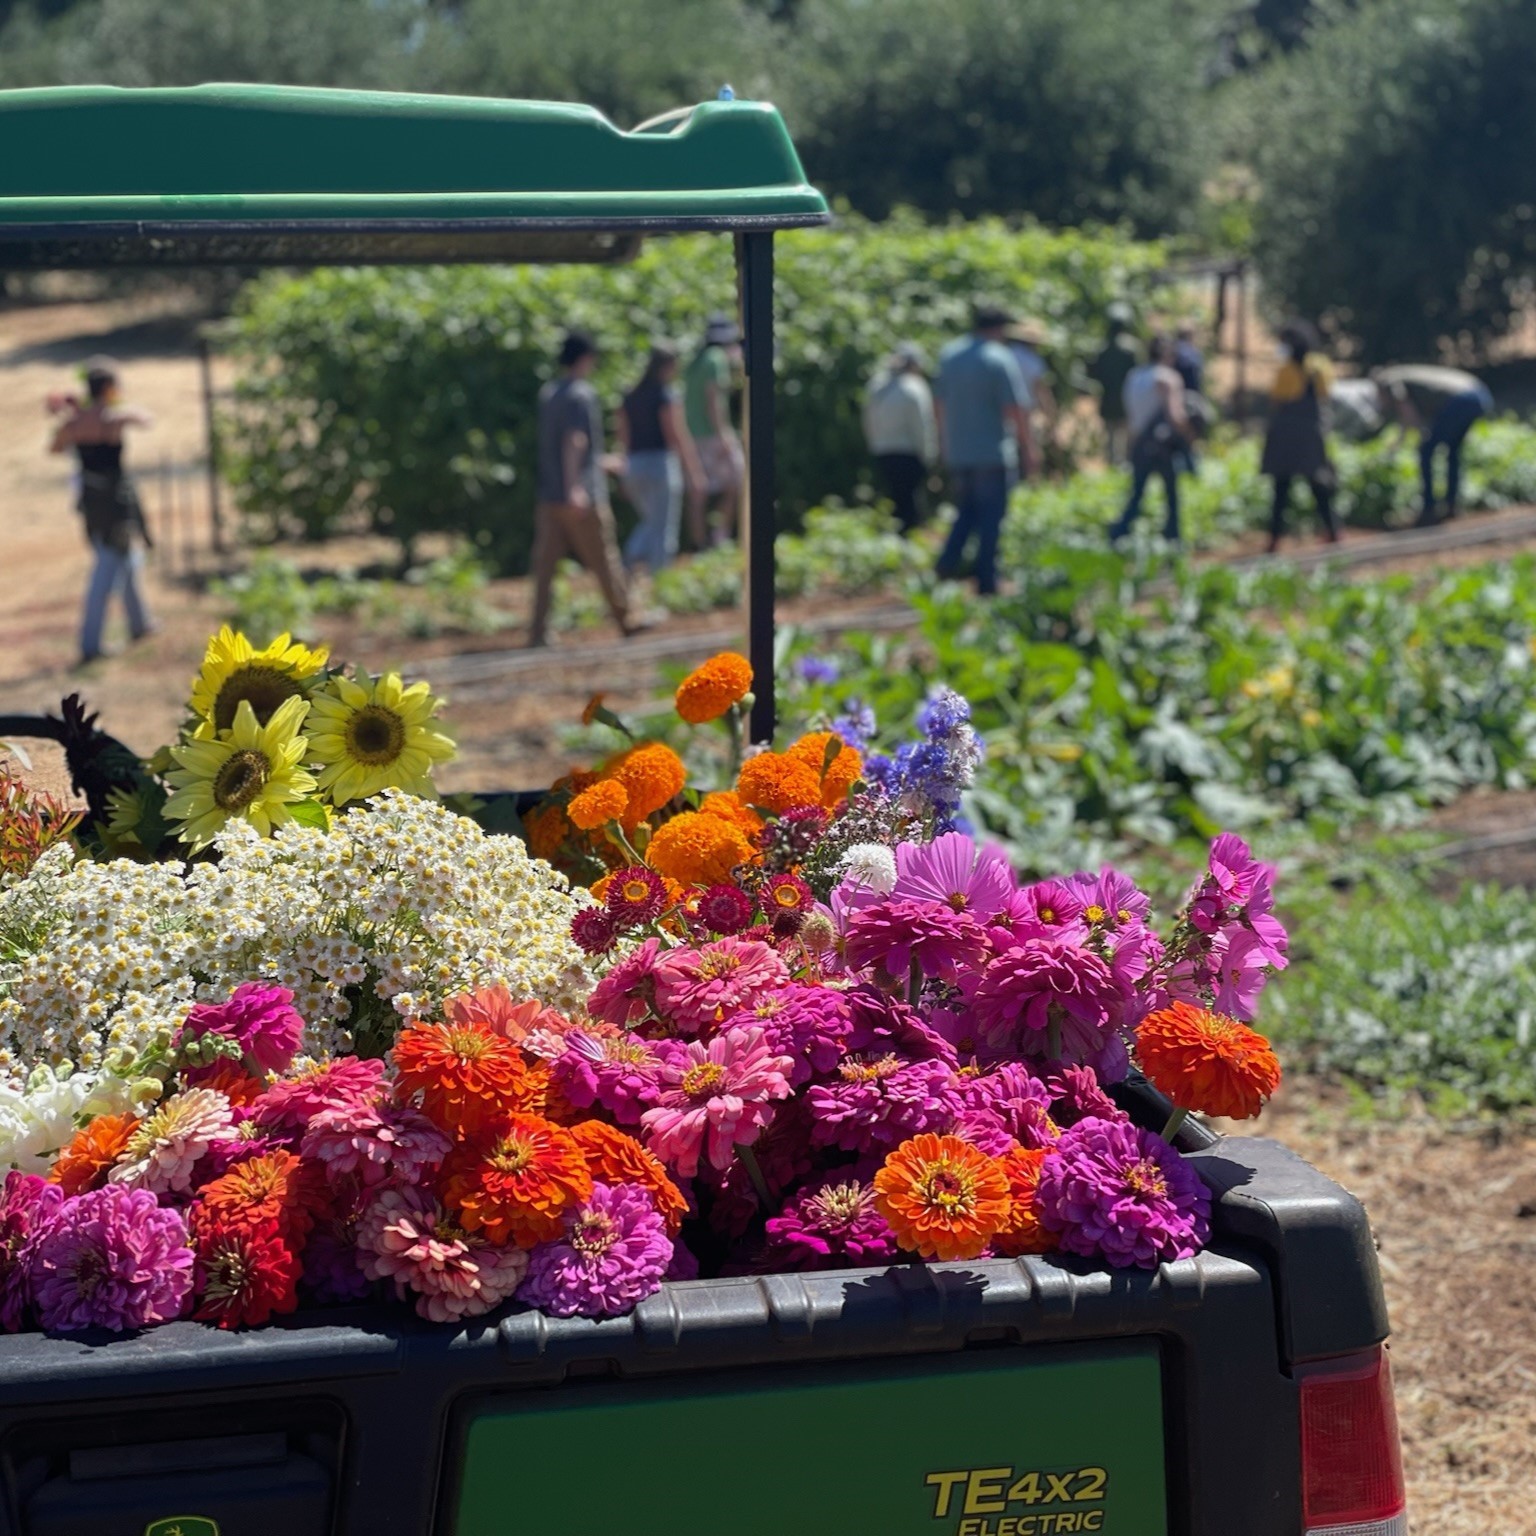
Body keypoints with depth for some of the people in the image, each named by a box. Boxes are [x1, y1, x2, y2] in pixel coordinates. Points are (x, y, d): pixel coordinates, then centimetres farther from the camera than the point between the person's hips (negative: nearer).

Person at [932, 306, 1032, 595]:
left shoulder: (948, 356, 8)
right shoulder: (1000, 359, -10)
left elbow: (940, 405, 13)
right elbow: (1015, 409, -13)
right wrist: (1028, 449, -5)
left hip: (957, 453, 5)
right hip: (993, 452, -5)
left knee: (966, 511, 16)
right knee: (990, 517, 1)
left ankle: (949, 560, -3)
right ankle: (986, 580, 1)